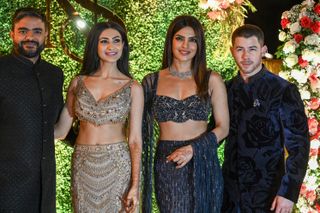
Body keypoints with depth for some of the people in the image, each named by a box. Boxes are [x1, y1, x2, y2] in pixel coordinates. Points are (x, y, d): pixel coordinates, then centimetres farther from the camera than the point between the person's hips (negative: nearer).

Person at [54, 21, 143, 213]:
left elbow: (135, 139, -3)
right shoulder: (78, 83, 4)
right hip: (82, 166, 2)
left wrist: (135, 186, -7)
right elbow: (61, 130, 6)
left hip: (117, 165, -2)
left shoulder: (133, 88, -1)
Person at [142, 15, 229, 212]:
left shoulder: (212, 80, 3)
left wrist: (193, 148, -12)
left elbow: (223, 127, 1)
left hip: (202, 164, 0)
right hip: (167, 165, 0)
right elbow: (143, 127, 7)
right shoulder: (152, 81, 4)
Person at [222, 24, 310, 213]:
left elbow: (298, 146, -11)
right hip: (230, 186, 4)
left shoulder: (284, 91, -10)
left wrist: (288, 192, -18)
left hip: (267, 189, -4)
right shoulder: (227, 89, 4)